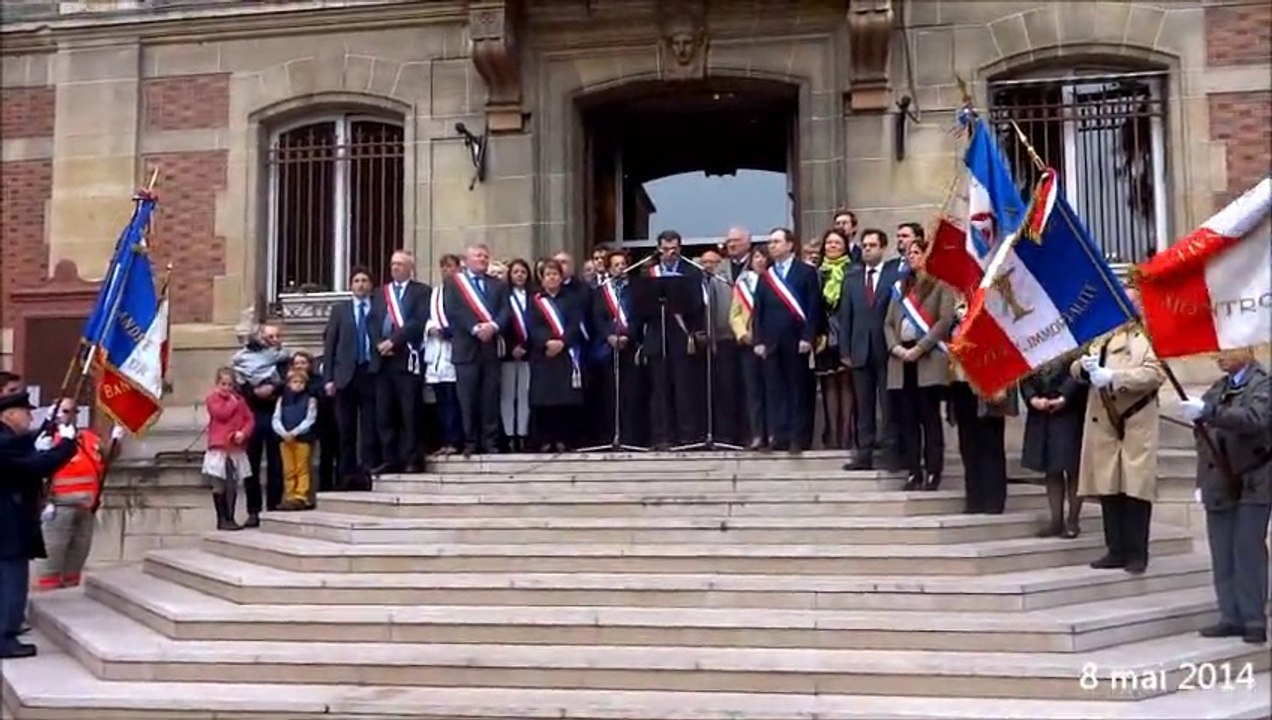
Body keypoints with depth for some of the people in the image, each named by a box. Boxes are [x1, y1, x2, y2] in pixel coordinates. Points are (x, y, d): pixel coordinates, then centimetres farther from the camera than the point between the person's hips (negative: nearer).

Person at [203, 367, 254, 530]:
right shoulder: (212, 399, 0)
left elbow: (250, 419, 7)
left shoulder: (239, 399, 12)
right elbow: (223, 414, -17)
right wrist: (232, 401, -4)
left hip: (237, 448, 4)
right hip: (218, 448, -4)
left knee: (233, 486, 7)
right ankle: (222, 520, 6)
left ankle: (230, 519, 15)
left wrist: (243, 433, -11)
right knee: (219, 486, 0)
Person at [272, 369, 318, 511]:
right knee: (288, 470, 8)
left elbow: (309, 420, -8)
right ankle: (289, 497, 13)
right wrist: (284, 433, -13)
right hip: (285, 439, 4)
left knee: (302, 468, -1)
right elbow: (276, 419, 4)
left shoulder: (310, 399, 0)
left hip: (303, 438, -4)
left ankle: (301, 497, 1)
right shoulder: (282, 399, 11)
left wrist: (294, 433, -17)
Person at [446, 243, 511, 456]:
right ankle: (470, 442, 6)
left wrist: (493, 326, -16)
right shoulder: (454, 282, 7)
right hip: (466, 347, -2)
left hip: (491, 347, 2)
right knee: (468, 398, -1)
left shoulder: (498, 285, 16)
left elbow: (505, 311, 4)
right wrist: (475, 328, -16)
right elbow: (453, 311, -6)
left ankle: (490, 441, 7)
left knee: (490, 397, 2)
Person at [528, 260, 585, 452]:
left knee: (566, 398, -4)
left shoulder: (571, 299, 12)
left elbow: (575, 324, -1)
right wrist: (547, 342, -19)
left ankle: (562, 440, 0)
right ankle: (546, 440, 1)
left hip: (566, 354, 0)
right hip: (542, 355, 0)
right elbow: (533, 327, -2)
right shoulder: (535, 301, 11)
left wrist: (561, 342, -17)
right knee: (543, 398, -4)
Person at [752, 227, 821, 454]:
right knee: (775, 390, 2)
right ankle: (779, 436, 5)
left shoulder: (806, 272, 3)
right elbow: (758, 311, 11)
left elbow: (813, 307, -4)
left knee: (798, 390, 2)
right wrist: (758, 340, 2)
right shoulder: (765, 276, 15)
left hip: (796, 341, -3)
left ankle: (797, 437, 5)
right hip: (771, 342, 4)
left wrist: (807, 338, -12)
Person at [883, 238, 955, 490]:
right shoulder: (900, 287, 21)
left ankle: (933, 472, -1)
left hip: (929, 359, -5)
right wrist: (895, 347, -3)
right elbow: (888, 323, 16)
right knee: (906, 418, 3)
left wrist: (920, 348, -15)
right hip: (901, 360, 5)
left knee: (929, 417, -4)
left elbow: (945, 320, -8)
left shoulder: (941, 285, 3)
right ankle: (913, 472, 7)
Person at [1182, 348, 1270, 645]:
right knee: (1223, 557, 6)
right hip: (1219, 485, 6)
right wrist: (1202, 481, 12)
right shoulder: (1216, 389, 14)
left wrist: (1207, 412, -35)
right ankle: (1232, 618, 12)